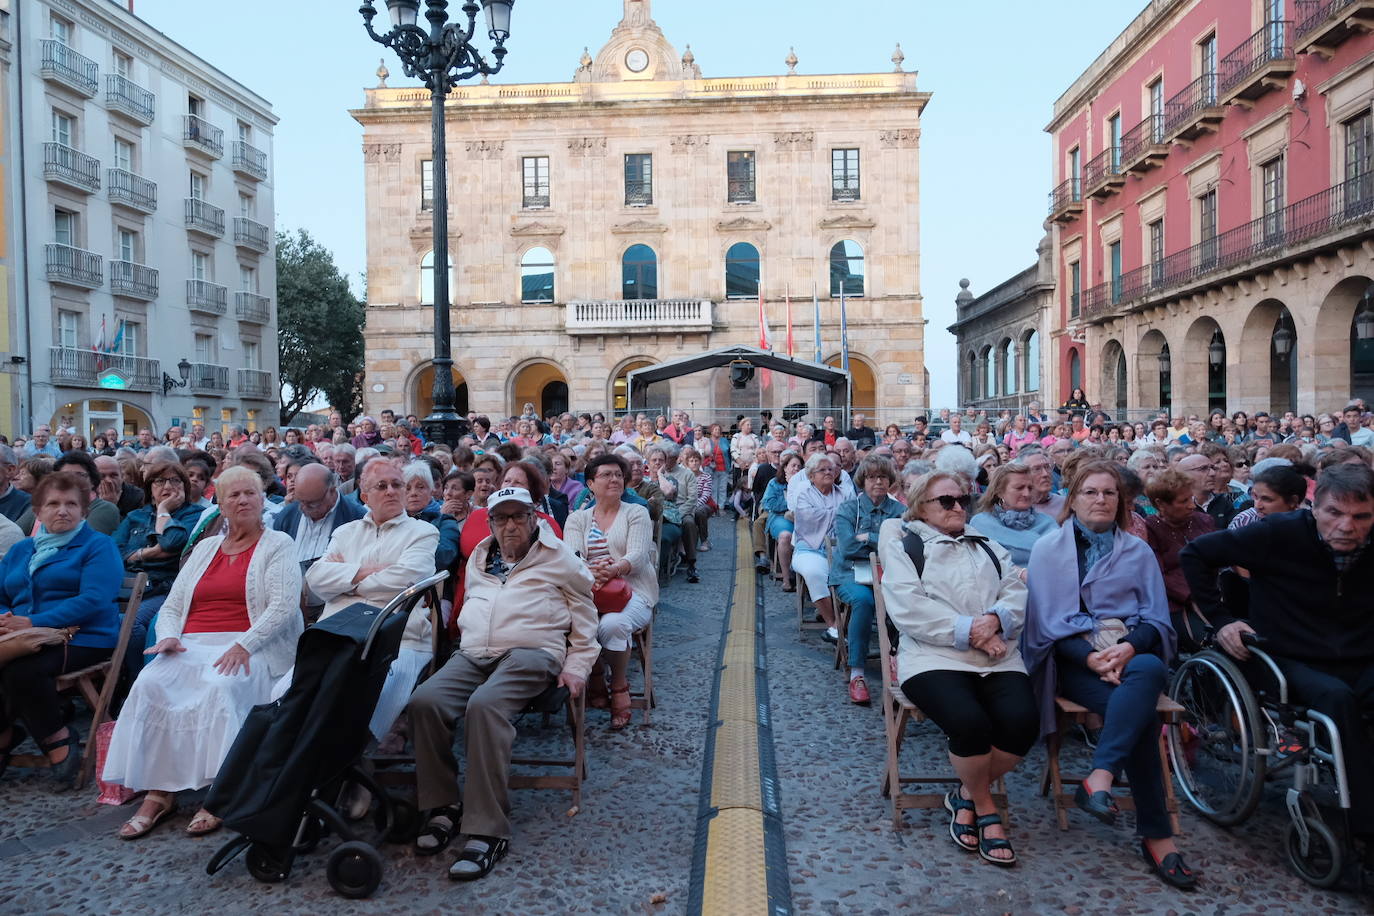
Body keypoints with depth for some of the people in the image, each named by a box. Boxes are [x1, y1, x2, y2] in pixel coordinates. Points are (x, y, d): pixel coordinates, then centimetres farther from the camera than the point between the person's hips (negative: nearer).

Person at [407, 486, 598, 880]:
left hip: (531, 653, -5)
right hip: (473, 654, 5)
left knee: (485, 705, -35)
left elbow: (584, 615, 13)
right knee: (424, 702, -25)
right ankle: (444, 805, -9)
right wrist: (467, 639, 18)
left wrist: (576, 666, 4)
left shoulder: (558, 556, 11)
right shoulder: (479, 558, 25)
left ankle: (488, 829, -30)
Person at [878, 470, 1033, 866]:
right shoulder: (904, 547, 10)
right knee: (969, 722, -32)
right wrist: (968, 630, -12)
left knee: (1021, 721, -25)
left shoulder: (988, 548, 27)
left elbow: (1016, 594, 12)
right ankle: (986, 809, 0)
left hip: (998, 658, 5)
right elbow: (909, 609, -6)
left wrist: (996, 619, -11)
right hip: (935, 658, -4)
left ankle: (967, 796, 2)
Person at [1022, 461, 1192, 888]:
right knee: (1140, 710, -31)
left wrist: (1129, 648, -15)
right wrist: (1090, 656, -18)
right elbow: (1046, 621, -1)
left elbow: (1156, 619, 9)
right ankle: (1156, 835, -26)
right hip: (1073, 657, -2)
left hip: (1133, 654, 3)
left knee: (1149, 670, -36)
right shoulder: (1047, 549, 7)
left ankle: (1100, 779, -39)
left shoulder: (1138, 552, 17)